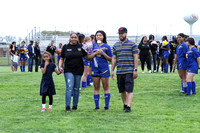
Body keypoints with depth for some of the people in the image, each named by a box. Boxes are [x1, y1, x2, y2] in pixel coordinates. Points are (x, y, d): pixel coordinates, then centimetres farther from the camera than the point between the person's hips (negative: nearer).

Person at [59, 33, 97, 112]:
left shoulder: (80, 47, 7)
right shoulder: (65, 47, 5)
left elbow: (87, 57, 11)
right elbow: (62, 59, 8)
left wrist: (96, 53, -3)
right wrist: (60, 66, -9)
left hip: (78, 70, 2)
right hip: (68, 70, -2)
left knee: (76, 89, 7)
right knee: (69, 87, -14)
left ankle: (75, 105, 19)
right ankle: (67, 106, -13)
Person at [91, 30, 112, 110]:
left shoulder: (106, 46, 1)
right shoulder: (93, 45, 8)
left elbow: (110, 59, 0)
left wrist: (103, 53, -12)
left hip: (104, 68, -2)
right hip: (95, 68, 2)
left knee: (106, 87, 1)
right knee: (96, 87, 5)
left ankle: (107, 105, 6)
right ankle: (96, 106, 10)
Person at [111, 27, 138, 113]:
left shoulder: (132, 45, 1)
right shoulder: (116, 46, 14)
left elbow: (136, 58, -2)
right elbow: (114, 58, 17)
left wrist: (135, 70, -9)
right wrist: (112, 70, 12)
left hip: (129, 72, -5)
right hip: (119, 72, 5)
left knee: (129, 90, -9)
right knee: (122, 90, 9)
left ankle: (128, 107, -12)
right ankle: (125, 105, 23)